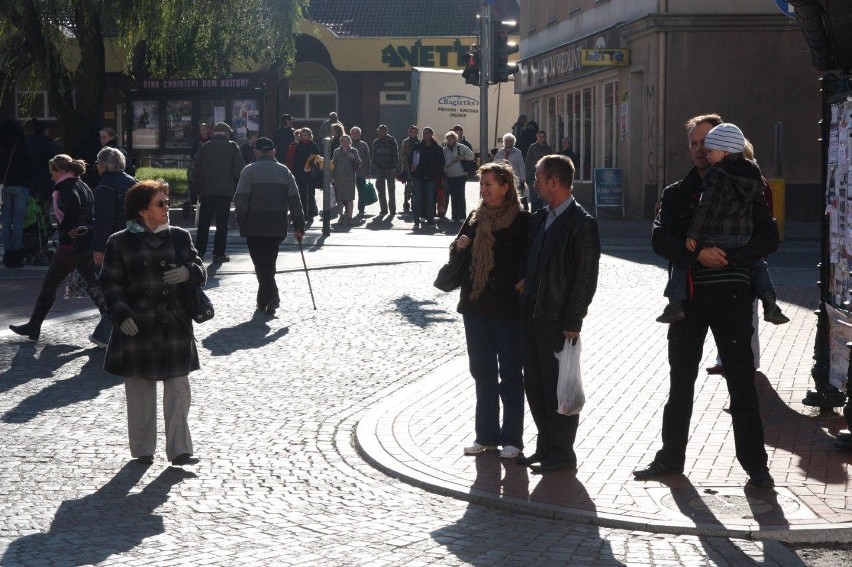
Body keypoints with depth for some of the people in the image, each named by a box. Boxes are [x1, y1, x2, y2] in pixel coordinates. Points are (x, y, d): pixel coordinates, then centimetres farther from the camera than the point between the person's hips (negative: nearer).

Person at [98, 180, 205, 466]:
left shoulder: (180, 237, 8)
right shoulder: (121, 242, -2)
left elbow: (201, 272, 10)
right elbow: (110, 283, -1)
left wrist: (189, 273, -13)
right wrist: (121, 314, -14)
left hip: (175, 327, 2)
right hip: (137, 328, -2)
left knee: (178, 389, 1)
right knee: (140, 391, 6)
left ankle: (179, 449, 5)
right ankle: (143, 450, 17)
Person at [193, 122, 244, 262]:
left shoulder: (204, 148, 4)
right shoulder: (233, 147, -3)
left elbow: (196, 169, 4)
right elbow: (239, 170, -7)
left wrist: (200, 185, 13)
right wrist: (237, 186, 5)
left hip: (206, 191, 2)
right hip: (225, 191, -2)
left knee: (203, 223, 9)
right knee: (222, 223, 2)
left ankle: (199, 252, 8)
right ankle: (219, 253, 1)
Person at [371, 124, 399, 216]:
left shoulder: (392, 141, -3)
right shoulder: (376, 142, 9)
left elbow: (395, 155, -5)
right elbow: (374, 156, 14)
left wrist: (394, 168, -12)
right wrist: (374, 166, 5)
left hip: (390, 169, -4)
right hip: (379, 169, 4)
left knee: (391, 190, 3)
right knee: (381, 190, 5)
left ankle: (392, 209, 11)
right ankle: (383, 209, 11)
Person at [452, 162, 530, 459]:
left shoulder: (521, 221, -9)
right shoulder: (476, 218, 10)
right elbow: (459, 251, 15)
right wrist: (459, 246, -5)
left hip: (508, 308, -6)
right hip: (476, 306, 6)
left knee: (510, 373, 2)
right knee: (482, 371, 11)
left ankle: (512, 438, 10)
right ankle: (487, 435, 20)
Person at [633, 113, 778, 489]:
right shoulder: (677, 193, 10)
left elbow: (768, 237, -5)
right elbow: (660, 239, -4)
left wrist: (729, 256, -19)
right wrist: (697, 255, -21)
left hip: (732, 296, -3)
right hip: (689, 296, 3)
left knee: (741, 382, 0)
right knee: (680, 381, 10)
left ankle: (754, 464, 7)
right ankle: (671, 458, 20)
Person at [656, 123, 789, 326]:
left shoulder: (717, 175, -15)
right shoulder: (753, 172, 7)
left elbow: (706, 207, -20)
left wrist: (693, 234, -17)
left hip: (714, 237, -5)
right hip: (743, 237, 5)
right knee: (757, 263, 26)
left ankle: (676, 304, 2)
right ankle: (770, 305, 13)